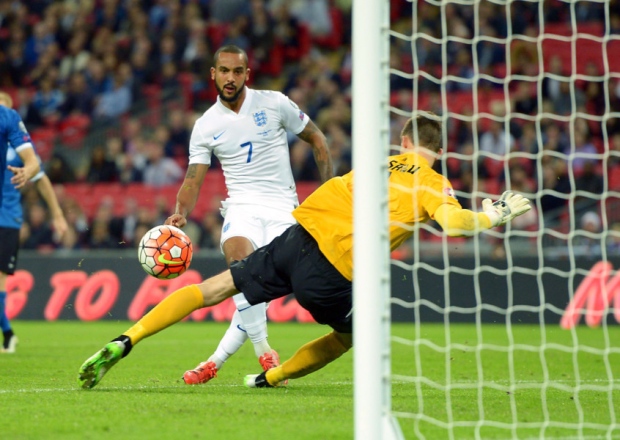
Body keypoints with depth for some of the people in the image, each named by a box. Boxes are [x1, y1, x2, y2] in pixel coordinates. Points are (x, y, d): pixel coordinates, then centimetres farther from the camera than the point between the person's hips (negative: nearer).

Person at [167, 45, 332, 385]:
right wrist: (180, 212, -20)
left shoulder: (274, 103, 0)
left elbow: (316, 139, 11)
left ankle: (216, 360, -7)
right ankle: (264, 351, -27)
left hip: (283, 207, -1)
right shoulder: (205, 126, 4)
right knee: (239, 260, -30)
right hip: (242, 205, 1)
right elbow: (193, 178, 1)